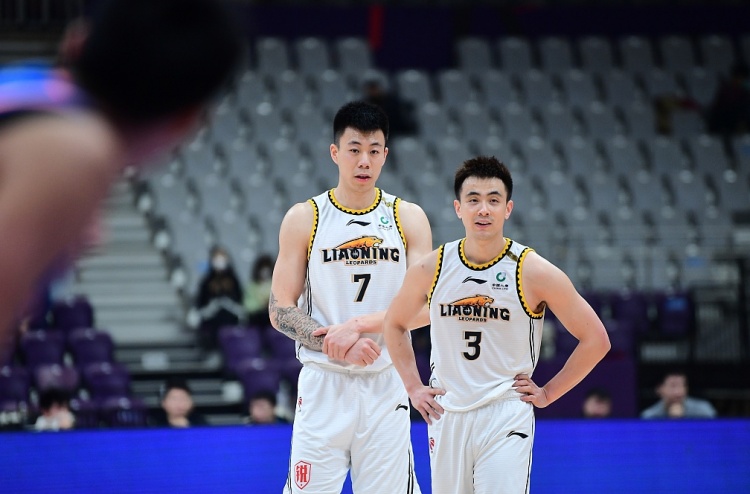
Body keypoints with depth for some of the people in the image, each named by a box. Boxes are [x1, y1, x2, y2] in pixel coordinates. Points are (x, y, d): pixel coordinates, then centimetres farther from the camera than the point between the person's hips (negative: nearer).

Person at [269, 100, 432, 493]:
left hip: (385, 386, 1)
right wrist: (340, 345, -15)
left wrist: (357, 324, -16)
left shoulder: (408, 218, 4)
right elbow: (280, 311, -1)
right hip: (323, 383, -1)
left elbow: (424, 307, -4)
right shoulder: (304, 218, 2)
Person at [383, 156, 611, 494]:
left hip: (506, 417, -3)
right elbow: (394, 324, 19)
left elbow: (595, 339, -2)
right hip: (446, 414, 3)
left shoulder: (533, 272, -8)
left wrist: (549, 393, -2)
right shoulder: (431, 270, 0)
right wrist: (413, 387, 11)